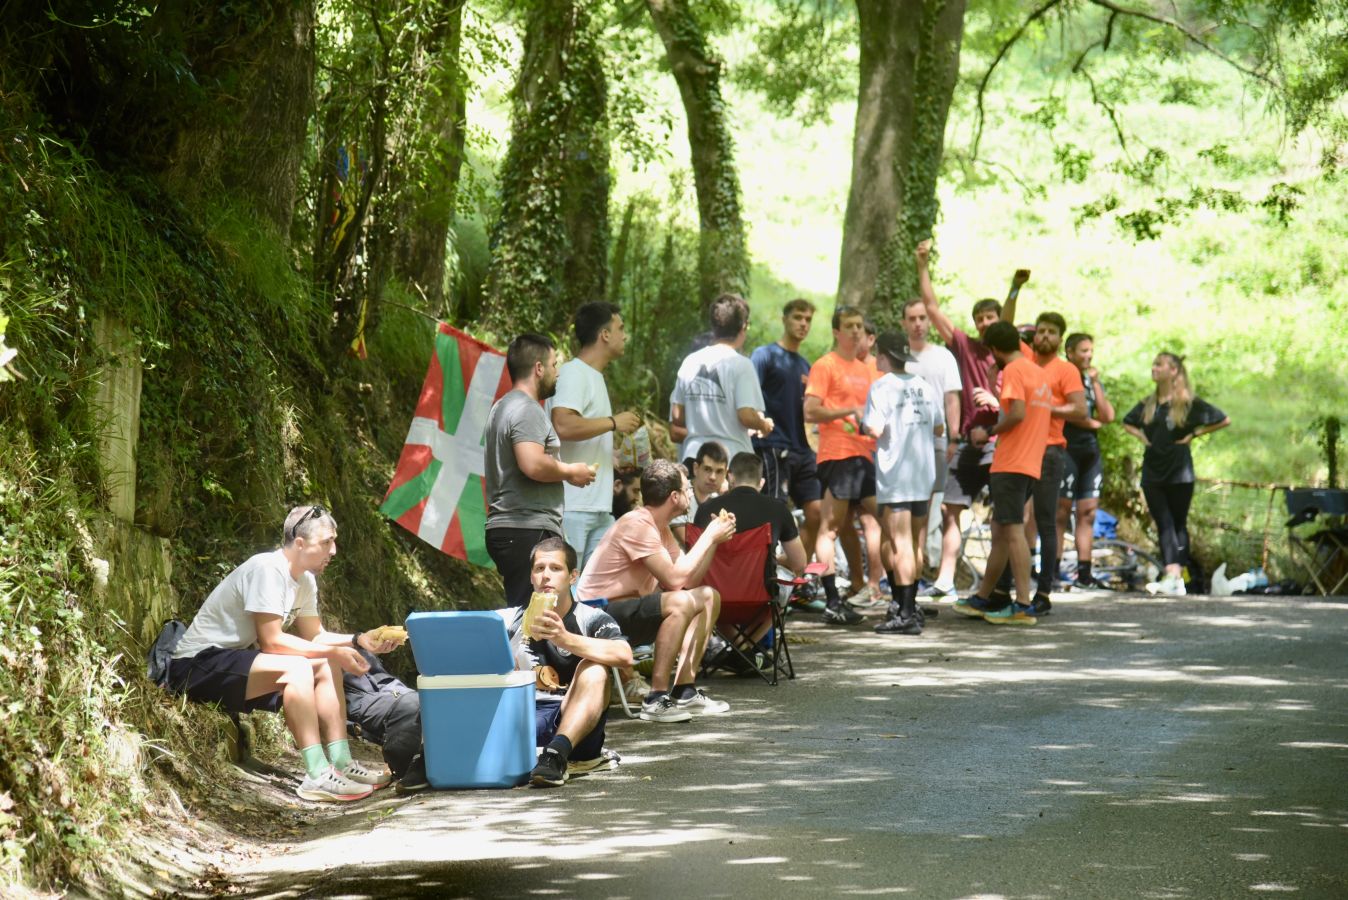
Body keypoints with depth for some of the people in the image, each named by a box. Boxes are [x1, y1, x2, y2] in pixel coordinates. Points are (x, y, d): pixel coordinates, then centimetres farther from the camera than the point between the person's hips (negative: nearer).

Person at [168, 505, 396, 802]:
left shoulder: (305, 580, 7)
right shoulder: (267, 569, -22)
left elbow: (315, 636, 14)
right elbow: (271, 641, -26)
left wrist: (359, 641, -3)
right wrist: (332, 652, -20)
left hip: (236, 660, 10)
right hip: (197, 665, -10)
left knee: (327, 668, 4)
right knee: (296, 669, -29)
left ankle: (340, 763, -1)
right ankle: (317, 776, -32)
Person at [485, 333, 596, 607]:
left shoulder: (502, 407, 21)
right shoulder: (527, 410, -11)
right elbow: (533, 465, -24)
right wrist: (569, 472, -7)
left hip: (504, 528, 10)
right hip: (529, 532, -10)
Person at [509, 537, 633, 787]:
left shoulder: (592, 619, 4)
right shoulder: (513, 621, 14)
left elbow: (624, 656, -17)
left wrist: (566, 639, -29)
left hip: (575, 722, -1)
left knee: (594, 670, -27)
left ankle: (557, 753, -44)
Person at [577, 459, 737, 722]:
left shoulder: (660, 527, 12)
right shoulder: (637, 524, -19)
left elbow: (689, 578, 8)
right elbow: (674, 579, -25)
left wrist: (714, 537, 1)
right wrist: (710, 537, -14)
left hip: (630, 612, 11)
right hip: (600, 616, -11)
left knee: (708, 597, 10)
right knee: (682, 602, -31)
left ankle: (684, 691, 6)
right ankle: (657, 699, -27)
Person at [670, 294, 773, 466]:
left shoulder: (690, 362, 8)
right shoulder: (741, 365, -8)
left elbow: (676, 416, 10)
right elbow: (747, 416, -15)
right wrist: (764, 426, 6)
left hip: (693, 456, 5)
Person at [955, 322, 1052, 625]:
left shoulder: (1013, 371, -9)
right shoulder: (1039, 373, 19)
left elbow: (1018, 413, -21)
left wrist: (989, 432, -6)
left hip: (1011, 464, -9)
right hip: (1031, 462, 9)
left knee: (1013, 531, -11)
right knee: (1000, 532, 15)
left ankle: (1023, 606, -15)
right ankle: (982, 599, 23)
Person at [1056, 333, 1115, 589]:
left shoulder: (1093, 380, 18)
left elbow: (1108, 416, 8)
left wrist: (1095, 383, 2)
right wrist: (1093, 423, -4)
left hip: (1091, 451, 7)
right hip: (1067, 449, -7)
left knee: (1088, 513, 4)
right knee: (1061, 512, -8)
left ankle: (1084, 572, 5)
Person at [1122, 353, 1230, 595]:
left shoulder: (1189, 402, -5)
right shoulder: (1149, 404, 11)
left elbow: (1224, 420, -4)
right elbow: (1127, 423, 28)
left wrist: (1194, 434, -5)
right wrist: (1142, 437, 10)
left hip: (1179, 472, -4)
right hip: (1153, 471, 4)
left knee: (1178, 523, 3)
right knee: (1164, 524, -6)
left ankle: (1177, 577, 1)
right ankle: (1173, 576, -14)